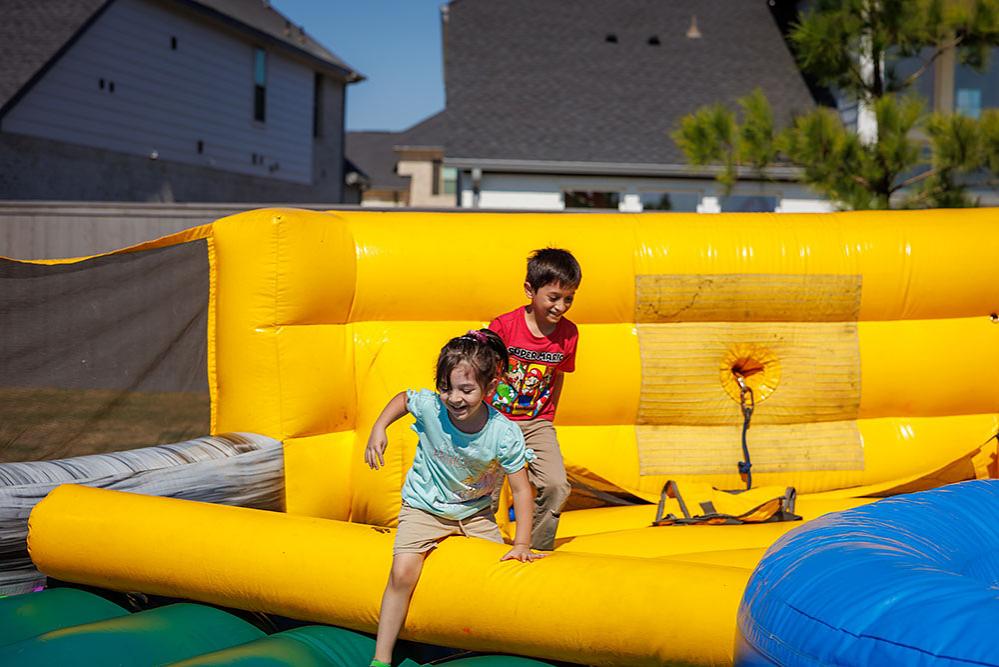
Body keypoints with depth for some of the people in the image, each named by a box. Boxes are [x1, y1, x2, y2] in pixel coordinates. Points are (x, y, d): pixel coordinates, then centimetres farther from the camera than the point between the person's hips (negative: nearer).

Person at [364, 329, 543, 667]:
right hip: (424, 509, -1)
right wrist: (378, 429, -7)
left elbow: (521, 489, -15)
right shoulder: (429, 407, -22)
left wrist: (522, 545, -19)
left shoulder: (504, 434, -24)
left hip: (475, 513, 2)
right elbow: (403, 397, 4)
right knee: (403, 572, -19)